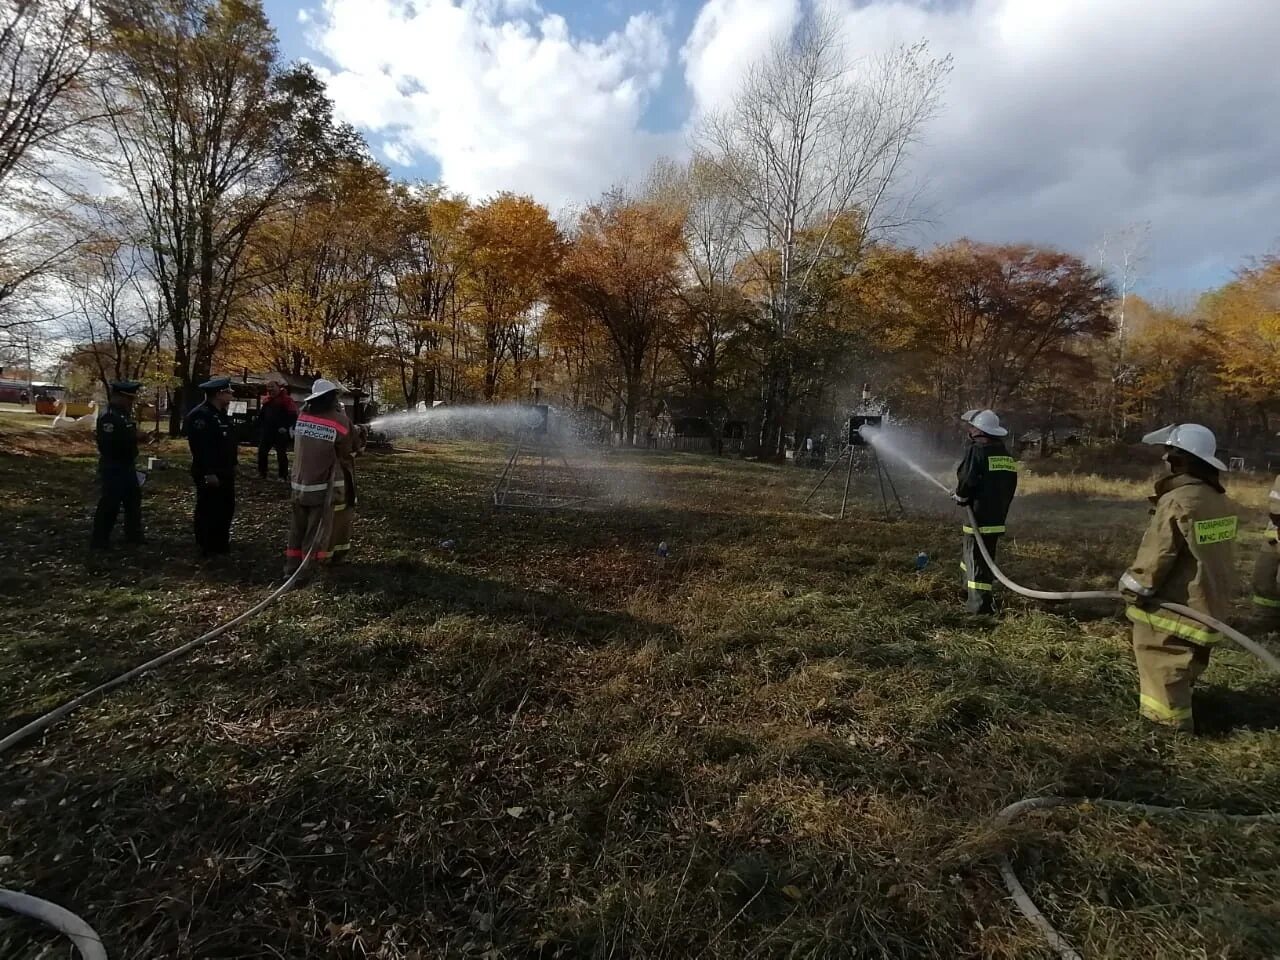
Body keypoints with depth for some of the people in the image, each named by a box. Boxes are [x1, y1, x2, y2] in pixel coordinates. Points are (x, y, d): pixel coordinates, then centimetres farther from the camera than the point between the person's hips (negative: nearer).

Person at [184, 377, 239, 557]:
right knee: (208, 510, 1)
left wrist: (231, 466, 19)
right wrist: (208, 473, -26)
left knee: (226, 508, 16)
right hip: (209, 474, -10)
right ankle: (206, 548, 12)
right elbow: (201, 448, -25)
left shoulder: (221, 414, 13)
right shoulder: (200, 415, -19)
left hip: (225, 472, 10)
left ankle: (221, 543, 29)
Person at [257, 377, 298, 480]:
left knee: (281, 454, -1)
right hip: (267, 431, 7)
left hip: (280, 432, -7)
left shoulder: (286, 399, -11)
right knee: (262, 452, 11)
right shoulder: (266, 399, 11)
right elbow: (261, 414, 24)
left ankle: (283, 476, 6)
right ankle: (261, 473, 24)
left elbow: (293, 415, -18)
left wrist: (286, 427, -23)